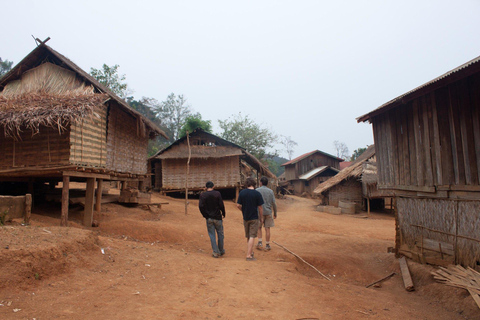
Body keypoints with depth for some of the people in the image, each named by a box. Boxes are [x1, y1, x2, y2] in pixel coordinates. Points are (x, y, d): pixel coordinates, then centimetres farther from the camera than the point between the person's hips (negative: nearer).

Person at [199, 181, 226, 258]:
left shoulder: (203, 195, -2)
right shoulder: (217, 193, -5)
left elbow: (200, 206, -9)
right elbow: (221, 205, -9)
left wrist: (205, 215, 2)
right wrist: (223, 213, 5)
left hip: (209, 218, 1)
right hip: (217, 217, -1)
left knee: (212, 235, 7)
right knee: (220, 234, 13)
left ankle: (215, 252, 7)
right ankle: (221, 251, 22)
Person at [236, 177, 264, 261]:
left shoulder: (242, 193, -5)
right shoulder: (257, 193, -12)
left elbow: (238, 205, -3)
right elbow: (260, 207, -8)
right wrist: (261, 217, 5)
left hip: (245, 217, 3)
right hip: (254, 217, -3)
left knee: (248, 236, 18)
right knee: (252, 236, 0)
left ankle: (250, 252, 31)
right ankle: (249, 255, -2)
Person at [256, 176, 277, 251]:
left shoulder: (257, 190, -5)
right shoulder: (270, 191, 2)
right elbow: (274, 203, 4)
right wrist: (275, 213, 13)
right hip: (268, 212, 2)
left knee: (259, 227, 15)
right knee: (267, 229, 6)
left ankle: (260, 243, 8)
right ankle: (267, 245, 11)